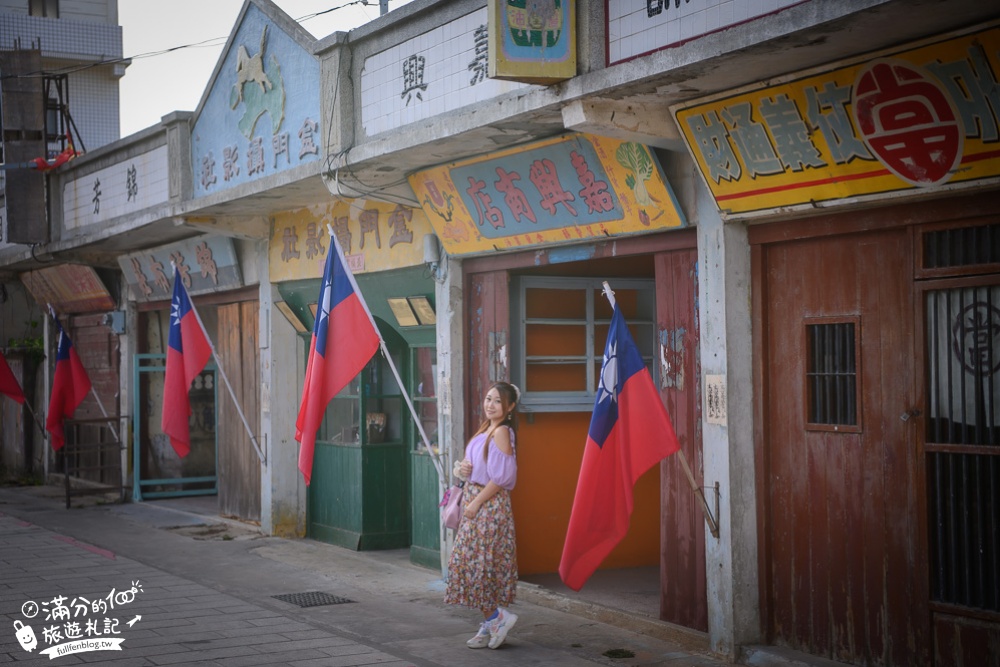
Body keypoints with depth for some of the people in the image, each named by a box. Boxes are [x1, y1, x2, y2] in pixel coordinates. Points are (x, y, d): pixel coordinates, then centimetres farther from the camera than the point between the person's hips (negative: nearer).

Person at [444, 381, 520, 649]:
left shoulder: (501, 432, -14)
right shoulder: (485, 429, 13)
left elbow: (500, 478, -19)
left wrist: (475, 502, -15)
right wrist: (461, 469, -2)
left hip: (490, 504, -9)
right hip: (475, 501, 9)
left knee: (476, 562, -8)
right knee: (477, 563, 10)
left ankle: (498, 615, 2)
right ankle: (490, 626, 16)